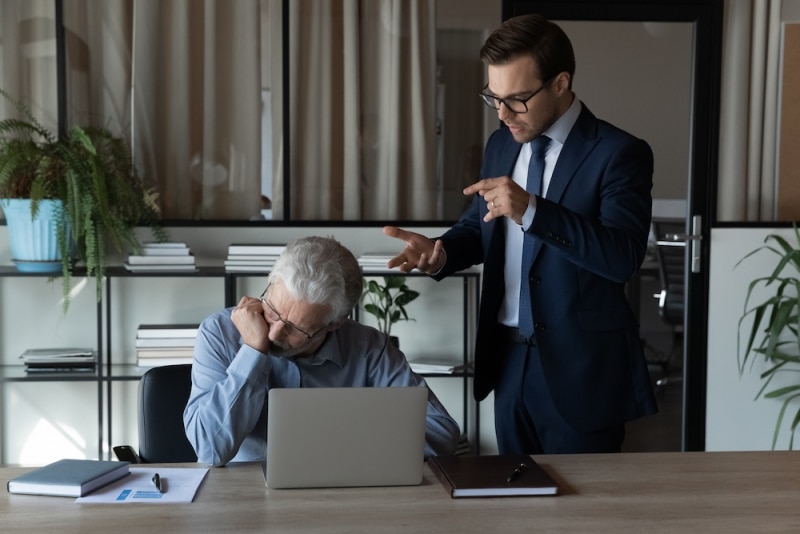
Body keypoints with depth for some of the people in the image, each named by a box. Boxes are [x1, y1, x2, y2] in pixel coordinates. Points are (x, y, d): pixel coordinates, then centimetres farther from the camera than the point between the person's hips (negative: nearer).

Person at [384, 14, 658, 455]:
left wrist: (531, 210, -35)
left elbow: (624, 256, -25)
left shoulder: (618, 153, -13)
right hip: (508, 360, 6)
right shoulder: (501, 145, 8)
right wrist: (440, 252, -8)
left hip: (580, 369, -6)